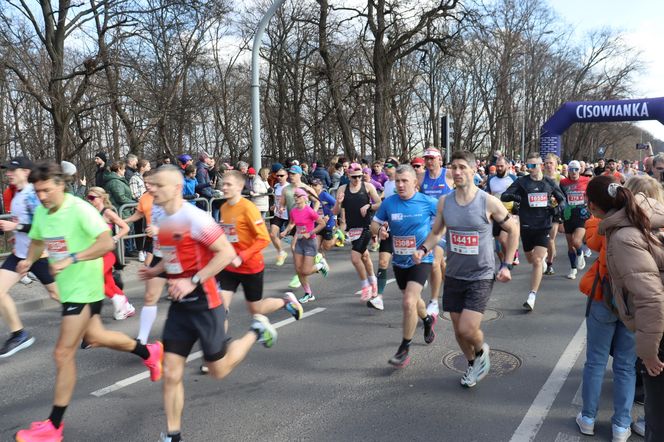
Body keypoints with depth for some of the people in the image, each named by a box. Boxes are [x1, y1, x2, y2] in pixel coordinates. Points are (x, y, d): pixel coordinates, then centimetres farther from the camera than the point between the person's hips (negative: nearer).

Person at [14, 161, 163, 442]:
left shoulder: (80, 209, -22)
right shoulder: (40, 212, 2)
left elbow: (106, 243, -30)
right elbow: (37, 241, 19)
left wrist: (71, 259, -34)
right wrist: (29, 260, 0)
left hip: (84, 289, -9)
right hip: (68, 287, 9)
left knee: (63, 353, -5)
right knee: (94, 338, 23)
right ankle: (149, 352, 44)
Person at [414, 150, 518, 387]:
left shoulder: (489, 202, -12)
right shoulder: (444, 201, -2)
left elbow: (513, 230, 0)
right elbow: (436, 233, 9)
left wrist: (507, 265, -5)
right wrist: (423, 248, -12)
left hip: (481, 276, -4)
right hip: (454, 275, 4)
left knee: (467, 330, -13)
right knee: (459, 331, 12)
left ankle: (482, 350, 22)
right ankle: (472, 364, 41)